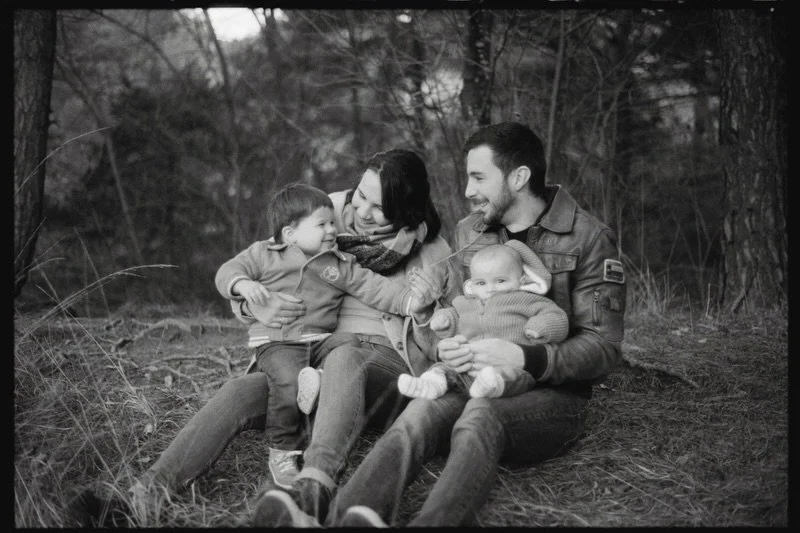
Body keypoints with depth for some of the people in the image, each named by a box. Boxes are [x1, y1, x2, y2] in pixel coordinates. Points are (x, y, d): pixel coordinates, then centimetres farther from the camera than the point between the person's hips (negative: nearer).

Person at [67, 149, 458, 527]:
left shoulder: (432, 255, 2)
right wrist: (254, 305, -14)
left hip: (390, 363, -3)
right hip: (315, 360, 3)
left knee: (345, 358, -39)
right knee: (240, 391, -27)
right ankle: (140, 502, -39)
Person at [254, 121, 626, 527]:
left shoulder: (588, 238, -5)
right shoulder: (469, 232, 11)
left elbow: (604, 348, -9)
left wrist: (524, 357, -26)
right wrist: (448, 347, -8)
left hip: (552, 395, -4)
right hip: (478, 384, 4)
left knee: (480, 414, -37)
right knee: (422, 410, -30)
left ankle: (426, 524, -62)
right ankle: (333, 520, -53)